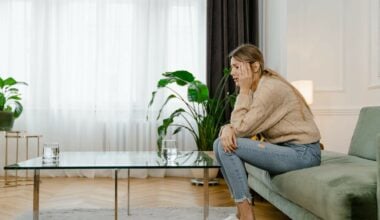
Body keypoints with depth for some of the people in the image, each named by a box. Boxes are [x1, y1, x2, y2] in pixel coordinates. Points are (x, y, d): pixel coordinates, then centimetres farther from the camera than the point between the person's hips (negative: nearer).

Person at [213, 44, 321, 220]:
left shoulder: (270, 88, -19)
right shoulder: (256, 89, 10)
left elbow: (242, 128, -20)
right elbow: (236, 125, 6)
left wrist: (244, 90, -15)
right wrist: (227, 129, -18)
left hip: (302, 153, -9)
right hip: (284, 148, 9)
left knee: (227, 148, -19)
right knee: (222, 143, 0)